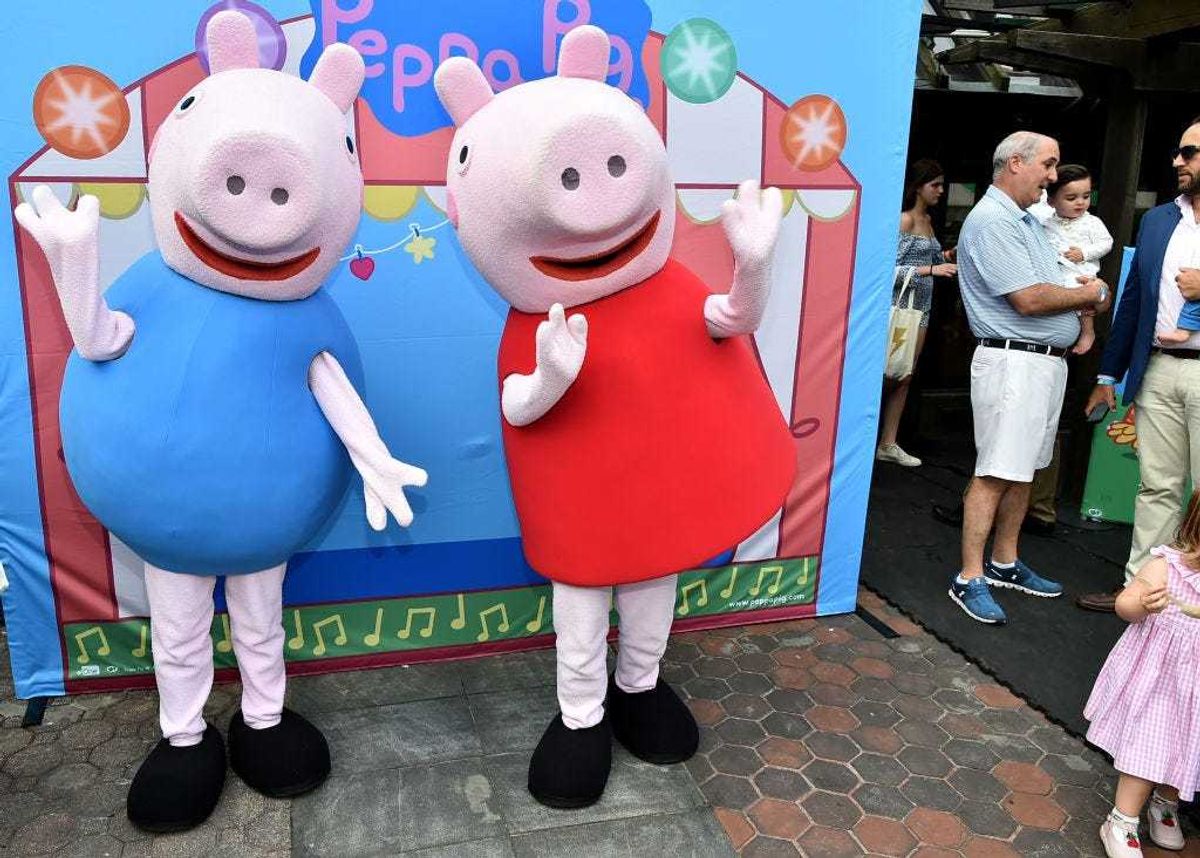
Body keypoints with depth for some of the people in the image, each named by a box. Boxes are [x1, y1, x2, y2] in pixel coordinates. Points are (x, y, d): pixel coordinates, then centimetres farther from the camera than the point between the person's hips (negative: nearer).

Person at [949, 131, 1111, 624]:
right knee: (996, 473, -9)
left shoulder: (1026, 219, 20)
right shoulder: (991, 221, -12)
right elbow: (1028, 300, -19)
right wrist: (1088, 294, -3)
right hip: (1014, 360, -10)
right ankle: (970, 579, -3)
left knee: (1024, 469, 14)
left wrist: (1083, 304, 1)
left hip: (1048, 360, 10)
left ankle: (1005, 564, 25)